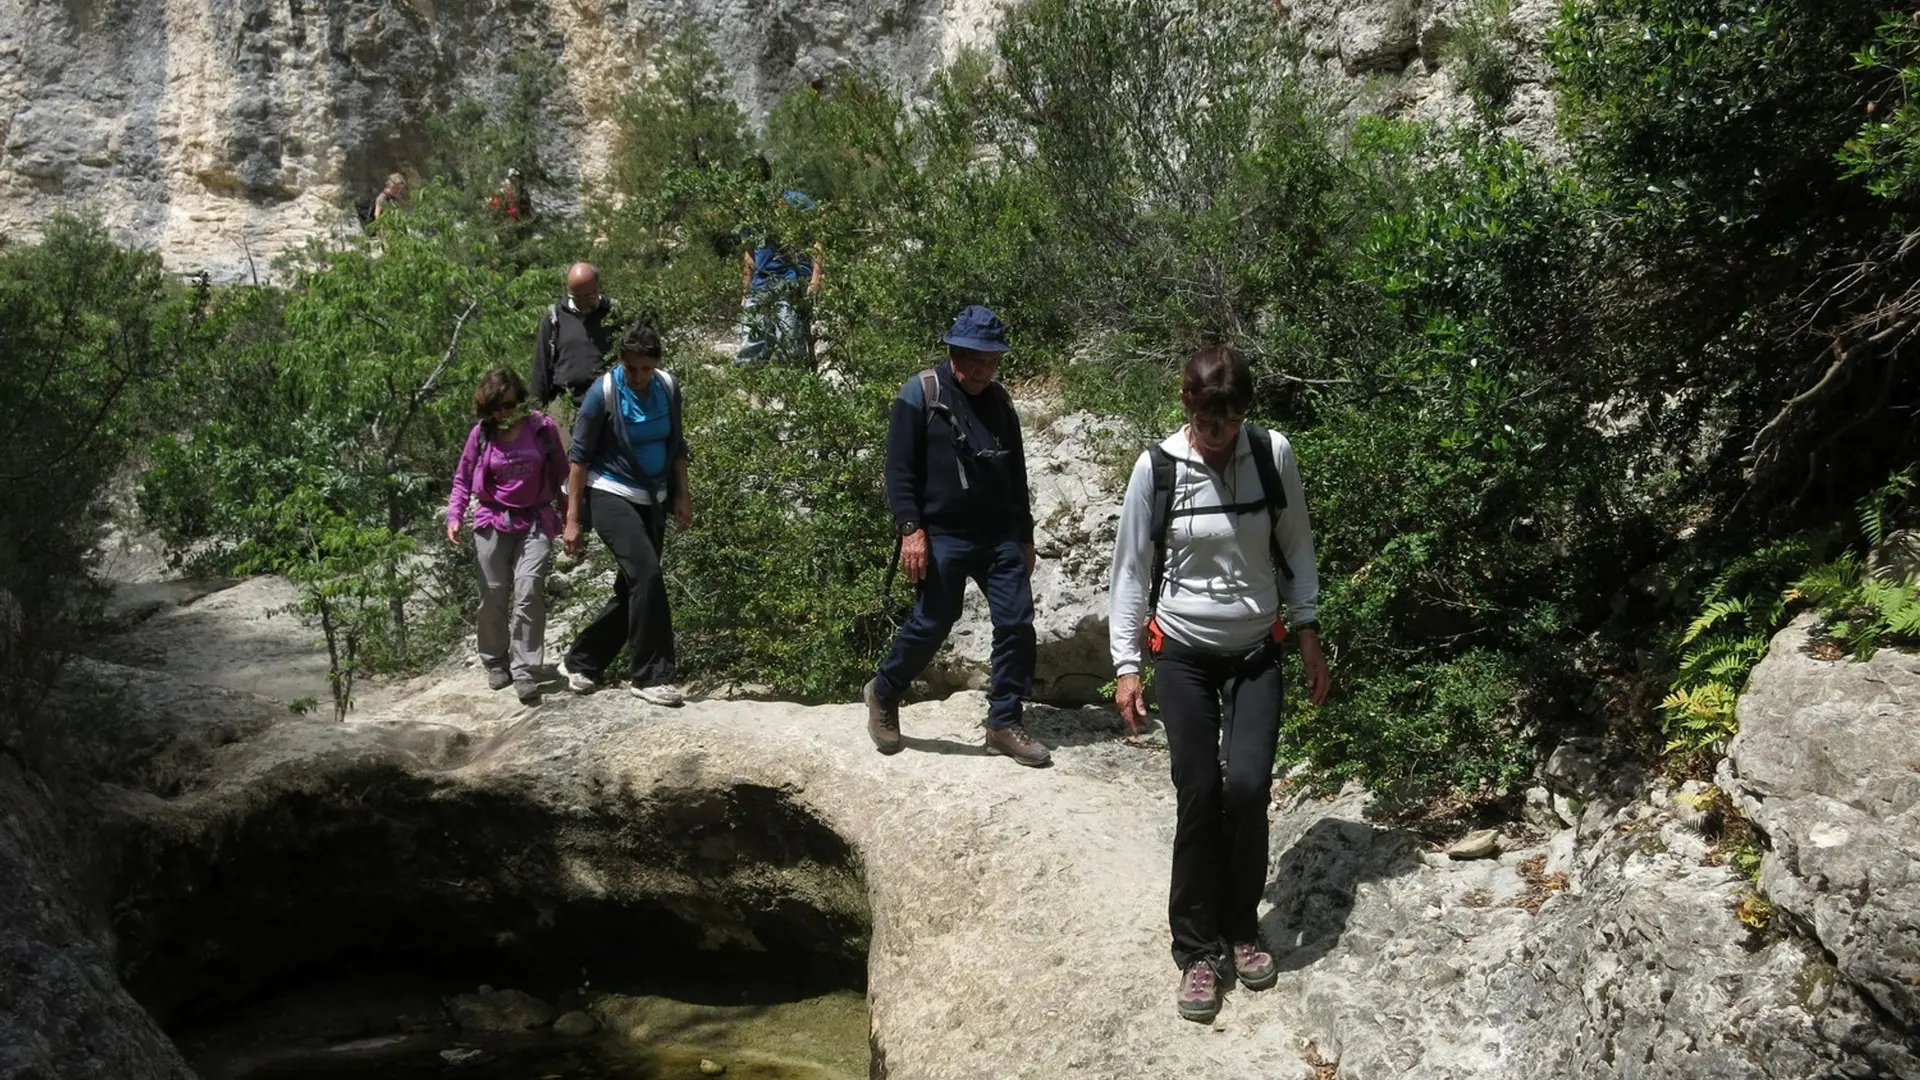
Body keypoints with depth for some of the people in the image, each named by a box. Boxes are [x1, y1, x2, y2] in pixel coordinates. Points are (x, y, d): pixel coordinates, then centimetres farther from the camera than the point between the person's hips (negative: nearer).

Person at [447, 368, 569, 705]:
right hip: (492, 523, 2)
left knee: (529, 593, -15)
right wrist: (454, 516, -3)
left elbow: (560, 474, 8)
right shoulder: (481, 434, 0)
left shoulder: (543, 428, -3)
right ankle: (495, 663, 28)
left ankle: (525, 673, -12)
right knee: (493, 596, 6)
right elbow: (463, 479, 10)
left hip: (535, 522, -1)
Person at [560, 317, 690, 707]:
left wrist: (681, 496, 7)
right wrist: (573, 518, -10)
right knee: (646, 574, -22)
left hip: (653, 500, 6)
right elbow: (580, 456, -9)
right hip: (611, 495, -6)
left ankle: (582, 661, 27)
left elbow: (677, 446, 13)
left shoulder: (668, 388, 0)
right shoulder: (603, 393, -14)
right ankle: (650, 676, -15)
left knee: (632, 589, 9)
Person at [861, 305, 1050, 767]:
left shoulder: (999, 401, 13)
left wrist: (1025, 537, 19)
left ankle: (1004, 723, 11)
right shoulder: (920, 395, -4)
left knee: (1017, 625, -1)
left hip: (1000, 538, 5)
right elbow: (898, 469, -8)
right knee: (930, 625, -2)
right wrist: (911, 529, -16)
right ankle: (884, 694, 25)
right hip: (942, 536, -5)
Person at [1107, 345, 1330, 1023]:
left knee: (1247, 786, -10)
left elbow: (1296, 547, 5)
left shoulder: (1274, 454, -7)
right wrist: (1126, 665, -5)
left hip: (1257, 650, 1)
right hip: (1183, 653, -1)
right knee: (1198, 796, -3)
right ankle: (1198, 949, 13)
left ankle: (1240, 928, 14)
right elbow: (1131, 568, -4)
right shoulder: (1157, 468, -11)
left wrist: (1308, 634, 5)